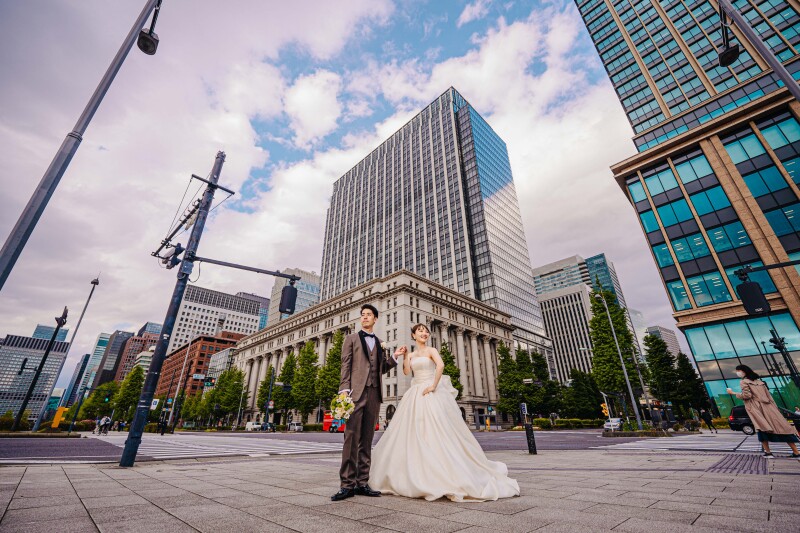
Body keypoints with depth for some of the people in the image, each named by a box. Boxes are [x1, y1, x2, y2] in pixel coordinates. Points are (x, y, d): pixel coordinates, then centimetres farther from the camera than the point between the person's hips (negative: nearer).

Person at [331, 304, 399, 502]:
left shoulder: (380, 343, 21)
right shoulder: (351, 338, 10)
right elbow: (345, 366, 0)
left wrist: (394, 357, 3)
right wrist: (344, 390, -12)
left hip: (374, 394, 4)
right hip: (356, 391, -4)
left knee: (367, 439, 6)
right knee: (351, 437, -6)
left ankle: (362, 483, 12)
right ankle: (347, 484, 0)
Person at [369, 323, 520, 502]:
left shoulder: (431, 350, 1)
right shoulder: (412, 354, 16)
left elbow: (440, 365, -18)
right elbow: (406, 371, 1)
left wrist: (433, 386, -20)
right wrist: (404, 355, -3)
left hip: (431, 393, -6)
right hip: (415, 395, 6)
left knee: (437, 431, -9)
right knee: (414, 433, 4)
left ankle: (443, 474, 0)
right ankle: (416, 476, 14)